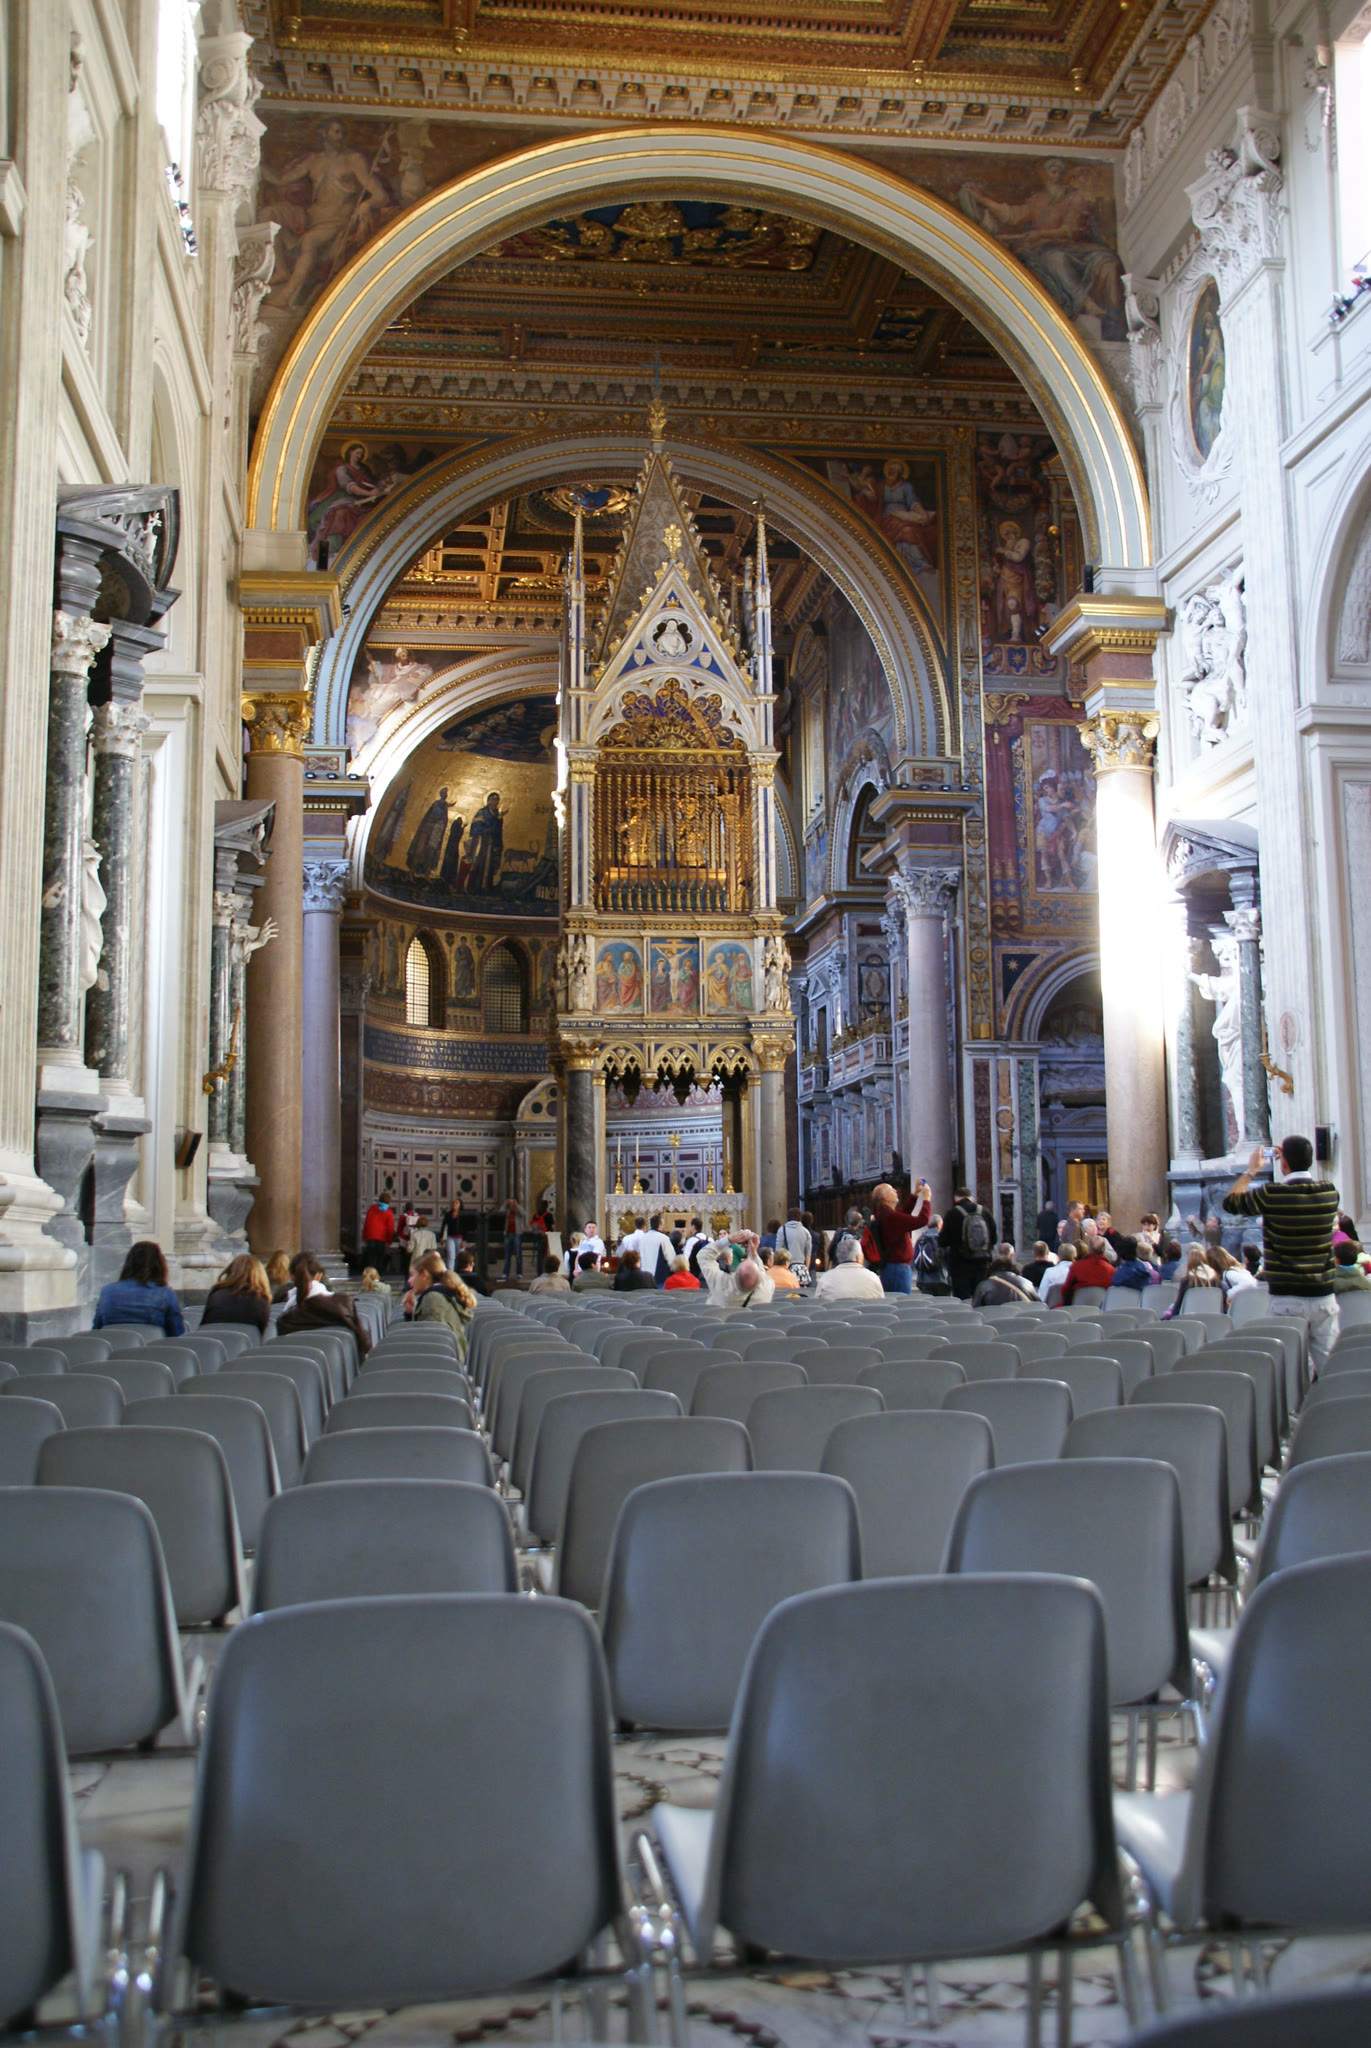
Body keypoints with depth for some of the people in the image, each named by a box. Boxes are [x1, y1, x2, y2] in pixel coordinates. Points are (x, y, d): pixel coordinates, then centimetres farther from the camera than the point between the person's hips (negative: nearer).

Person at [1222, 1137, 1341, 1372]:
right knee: (1328, 1369, 7)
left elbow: (1230, 1202, 5)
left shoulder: (1272, 1194, -11)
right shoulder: (1330, 1191, 0)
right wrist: (1294, 1162, 26)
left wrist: (1251, 1170, 15)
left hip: (1286, 1300, -3)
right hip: (1324, 1296, 4)